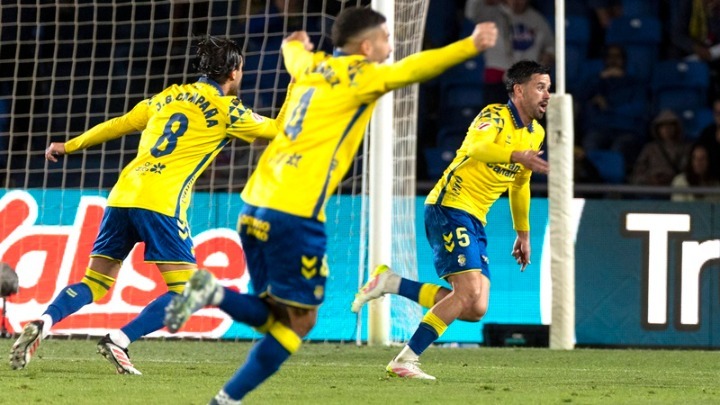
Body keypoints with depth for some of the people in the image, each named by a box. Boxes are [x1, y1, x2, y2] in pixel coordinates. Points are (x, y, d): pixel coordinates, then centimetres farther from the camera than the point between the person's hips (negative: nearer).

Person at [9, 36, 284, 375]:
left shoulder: (170, 96, 20)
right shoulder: (225, 108, 4)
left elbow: (119, 124, 23)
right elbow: (274, 130, 15)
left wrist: (69, 146, 34)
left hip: (123, 195, 6)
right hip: (160, 203, -6)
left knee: (94, 284, 10)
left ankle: (42, 323, -14)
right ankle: (119, 341, -16)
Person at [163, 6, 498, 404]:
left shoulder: (311, 67, 19)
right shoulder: (360, 76, -2)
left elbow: (294, 53, 42)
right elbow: (412, 69, -16)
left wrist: (295, 43, 65)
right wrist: (470, 45, -19)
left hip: (256, 207, 8)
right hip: (295, 214, -8)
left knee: (277, 316, 14)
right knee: (299, 321, 2)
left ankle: (211, 293, -10)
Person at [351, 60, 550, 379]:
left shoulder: (536, 134, 14)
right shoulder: (496, 116, -12)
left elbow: (520, 186, 29)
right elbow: (476, 147, -35)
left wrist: (523, 234, 31)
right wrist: (517, 155, -49)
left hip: (474, 221, 9)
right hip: (449, 208, -9)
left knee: (475, 309, -2)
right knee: (470, 292, -20)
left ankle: (389, 283, 5)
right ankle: (405, 361, -13)